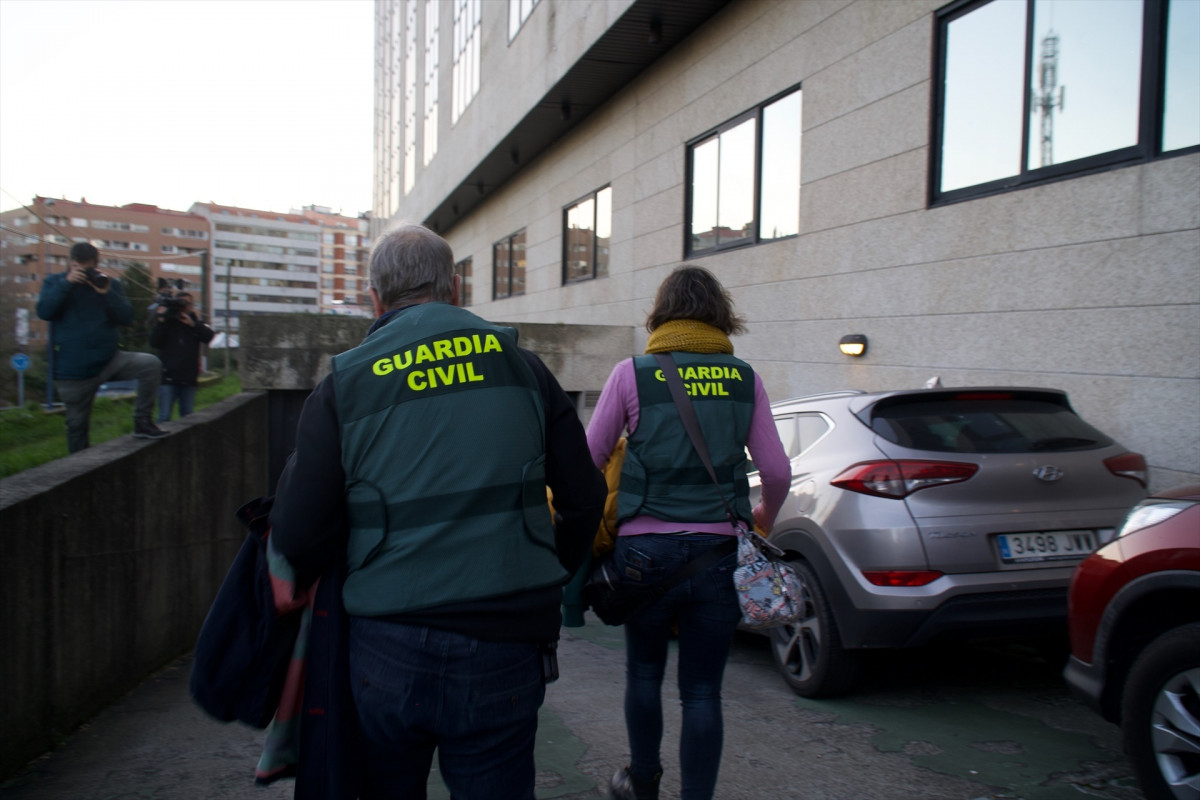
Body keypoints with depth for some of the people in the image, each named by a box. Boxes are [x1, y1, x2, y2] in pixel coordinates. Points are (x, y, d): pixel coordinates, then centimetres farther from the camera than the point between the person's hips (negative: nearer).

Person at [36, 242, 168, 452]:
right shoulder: (54, 282, 5)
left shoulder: (109, 284, 6)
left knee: (151, 364, -26)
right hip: (73, 372, -1)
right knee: (77, 426, 6)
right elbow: (44, 312, -13)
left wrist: (107, 293, -17)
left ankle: (142, 422, -16)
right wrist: (66, 283, -19)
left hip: (109, 360, 1)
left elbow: (127, 318, -5)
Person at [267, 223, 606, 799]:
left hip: (385, 653, 0)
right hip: (503, 653, 0)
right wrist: (546, 584, 22)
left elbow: (299, 539, -6)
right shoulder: (521, 368, 3)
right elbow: (584, 498, 6)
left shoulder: (343, 388, -2)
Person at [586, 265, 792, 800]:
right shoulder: (744, 378, 4)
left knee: (644, 671, 21)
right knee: (702, 691, 10)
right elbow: (777, 471, 4)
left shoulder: (632, 374, -1)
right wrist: (765, 517, 24)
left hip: (647, 549, -1)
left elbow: (589, 460, 1)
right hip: (719, 550, 1)